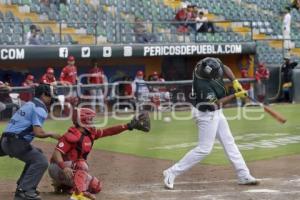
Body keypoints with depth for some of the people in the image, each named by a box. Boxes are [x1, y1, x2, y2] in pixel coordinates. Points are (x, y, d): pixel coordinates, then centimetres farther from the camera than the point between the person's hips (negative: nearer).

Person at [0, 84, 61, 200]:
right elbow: (38, 132, -18)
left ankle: (22, 187, 23)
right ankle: (25, 191, -16)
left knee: (36, 155, 26)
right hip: (16, 142, -10)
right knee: (41, 162, -12)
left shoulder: (28, 104, 22)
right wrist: (51, 135, -2)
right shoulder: (39, 108, -8)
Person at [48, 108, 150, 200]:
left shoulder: (91, 133, 4)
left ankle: (66, 187, 10)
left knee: (96, 187, 5)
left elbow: (108, 131, 8)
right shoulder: (72, 136, -23)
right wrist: (64, 168, -47)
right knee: (81, 164, -34)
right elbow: (56, 153, -30)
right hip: (59, 168, -9)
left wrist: (129, 126, 4)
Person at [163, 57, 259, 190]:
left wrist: (235, 81, -9)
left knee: (229, 142, 12)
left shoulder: (206, 65, -15)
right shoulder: (203, 85, -35)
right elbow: (218, 103, -23)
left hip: (216, 113, 9)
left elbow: (225, 68, 4)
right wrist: (236, 95, -20)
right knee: (204, 149, -6)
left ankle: (243, 175, 20)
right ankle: (172, 173, 1)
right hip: (206, 115, -9)